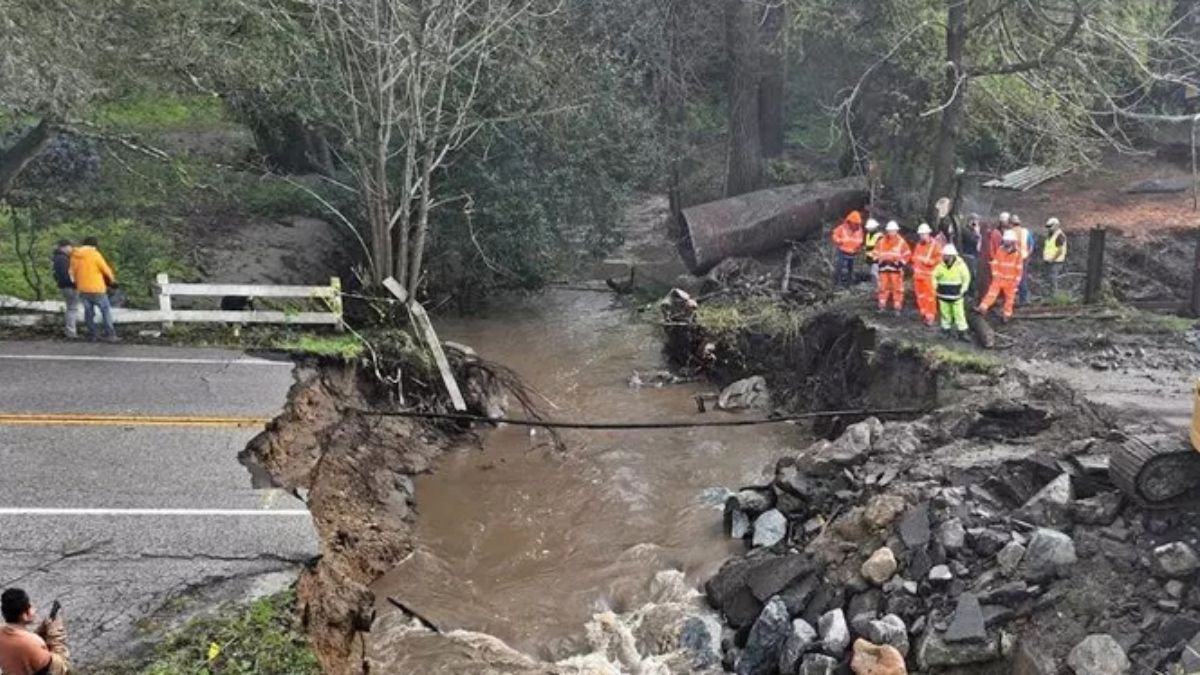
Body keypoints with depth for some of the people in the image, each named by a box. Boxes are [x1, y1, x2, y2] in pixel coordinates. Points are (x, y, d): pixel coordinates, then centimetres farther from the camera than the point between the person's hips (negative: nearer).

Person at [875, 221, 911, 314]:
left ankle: (897, 307, 3)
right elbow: (876, 252, 16)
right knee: (883, 287, 7)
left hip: (896, 268, -3)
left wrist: (901, 263, -10)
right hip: (884, 267, 3)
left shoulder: (901, 242, -3)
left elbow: (907, 254, -1)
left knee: (897, 288, -1)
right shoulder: (882, 242, 7)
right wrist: (878, 260, 2)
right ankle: (882, 306, 16)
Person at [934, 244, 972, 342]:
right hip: (943, 295, 2)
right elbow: (935, 276, 10)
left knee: (959, 314, 0)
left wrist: (962, 291, -5)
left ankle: (962, 332, 6)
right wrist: (936, 288, 2)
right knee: (945, 313, 12)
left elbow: (966, 278, -2)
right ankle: (945, 329, 26)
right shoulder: (940, 265, -4)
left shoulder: (960, 265, -11)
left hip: (957, 295, -2)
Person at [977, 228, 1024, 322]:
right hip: (999, 278, 1)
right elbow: (995, 264, 4)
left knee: (1009, 298, 9)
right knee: (991, 293, -8)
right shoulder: (999, 251, -3)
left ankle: (1007, 315, 19)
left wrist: (1017, 280, -7)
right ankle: (983, 308, -13)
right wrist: (995, 274, -5)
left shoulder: (1017, 253, -9)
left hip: (1011, 280, -1)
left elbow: (1019, 268, -5)